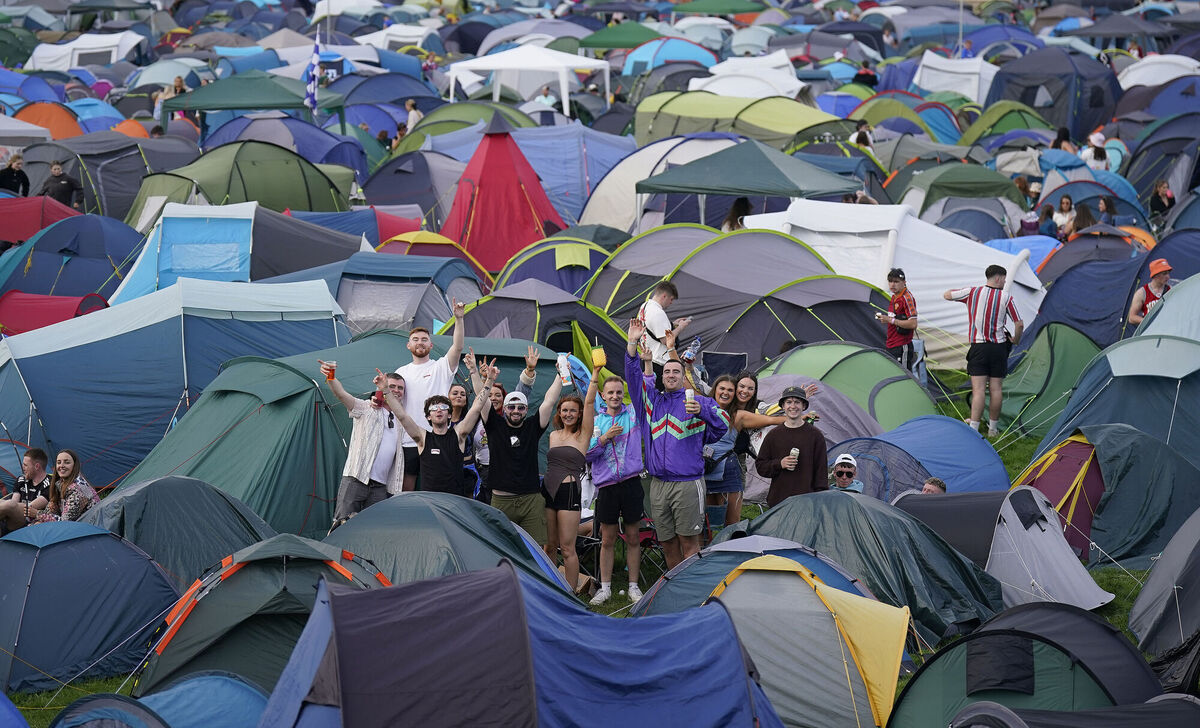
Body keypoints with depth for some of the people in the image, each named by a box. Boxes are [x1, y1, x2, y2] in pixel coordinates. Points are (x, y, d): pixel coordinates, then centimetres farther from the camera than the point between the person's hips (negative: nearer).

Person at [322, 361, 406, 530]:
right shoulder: (365, 407, 4)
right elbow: (341, 394, -14)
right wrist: (331, 378, -33)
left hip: (381, 486, 5)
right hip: (355, 479, -5)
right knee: (343, 524, -14)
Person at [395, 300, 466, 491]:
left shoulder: (440, 367, 5)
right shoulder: (401, 372, 16)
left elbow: (458, 347, -11)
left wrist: (458, 319, -22)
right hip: (407, 441, 3)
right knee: (406, 489, 6)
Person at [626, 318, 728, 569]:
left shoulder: (697, 400, 4)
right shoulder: (651, 399, 16)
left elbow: (723, 423, -9)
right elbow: (633, 376, 7)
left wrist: (701, 411, -28)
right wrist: (632, 343, -5)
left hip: (688, 483, -4)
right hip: (658, 484, 4)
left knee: (689, 542, -6)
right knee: (667, 544, 8)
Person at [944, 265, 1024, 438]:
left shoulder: (972, 292, -3)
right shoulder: (1006, 297, -4)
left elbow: (947, 295, 9)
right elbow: (1019, 324, -3)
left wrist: (963, 291, 25)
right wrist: (1015, 340, 16)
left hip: (978, 347, 0)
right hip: (999, 348, 0)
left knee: (978, 389, -5)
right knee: (996, 388, 8)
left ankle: (973, 428, -12)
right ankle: (993, 427, 16)